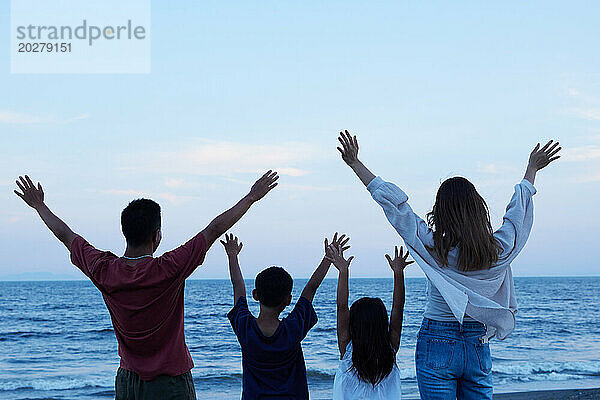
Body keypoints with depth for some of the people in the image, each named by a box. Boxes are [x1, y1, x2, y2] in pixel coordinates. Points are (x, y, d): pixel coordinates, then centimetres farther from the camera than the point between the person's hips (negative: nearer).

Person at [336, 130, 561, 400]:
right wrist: (532, 169, 29)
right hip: (479, 348, 3)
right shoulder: (500, 250, -5)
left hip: (437, 347, -3)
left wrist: (355, 163, -5)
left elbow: (392, 201, -11)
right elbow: (518, 208, 12)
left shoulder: (433, 249, -14)